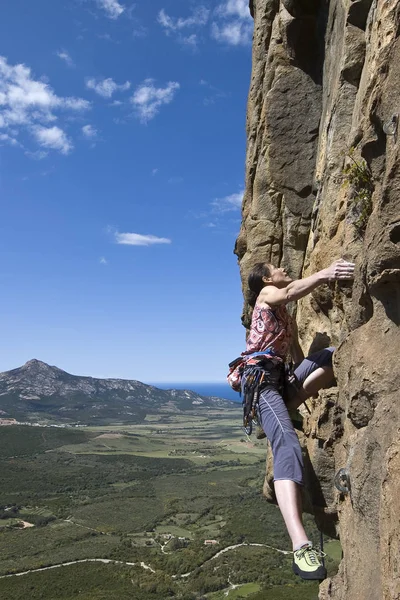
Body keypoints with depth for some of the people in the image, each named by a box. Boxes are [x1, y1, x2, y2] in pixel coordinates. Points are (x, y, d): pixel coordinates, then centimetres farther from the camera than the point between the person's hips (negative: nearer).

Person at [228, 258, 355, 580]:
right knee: (288, 445, -31)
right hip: (260, 375, -7)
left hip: (281, 378, 8)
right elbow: (290, 293, -17)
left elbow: (300, 358, 27)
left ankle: (287, 407, -21)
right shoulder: (266, 293, 8)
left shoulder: (289, 318, 32)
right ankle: (301, 546, -40)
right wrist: (324, 274, -32)